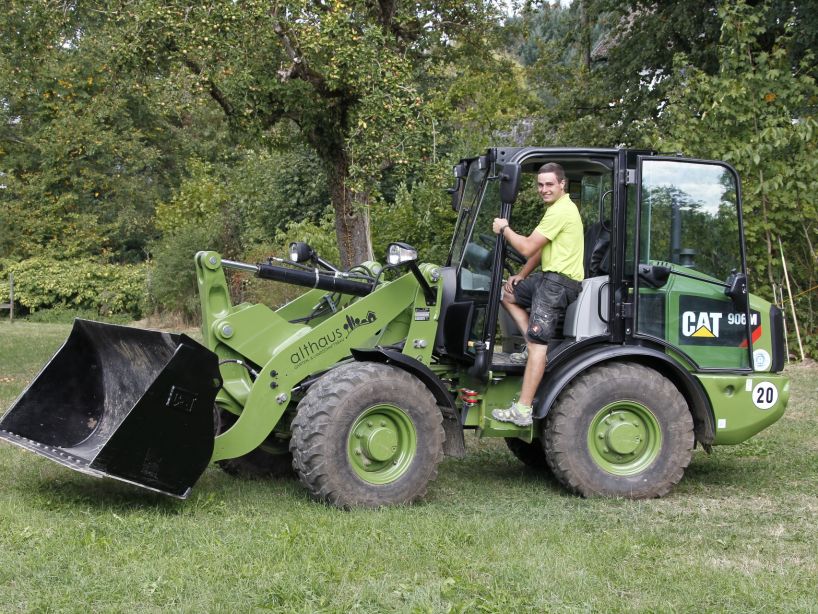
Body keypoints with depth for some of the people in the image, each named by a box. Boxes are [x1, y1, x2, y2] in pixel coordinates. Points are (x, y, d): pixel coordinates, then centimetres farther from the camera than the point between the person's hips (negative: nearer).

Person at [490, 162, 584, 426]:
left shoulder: (559, 211, -17)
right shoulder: (559, 207, 18)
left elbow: (527, 248, -17)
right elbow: (540, 248, 24)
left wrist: (504, 229, -2)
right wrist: (521, 275, 17)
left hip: (559, 282, -11)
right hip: (550, 276, 11)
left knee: (537, 343, -15)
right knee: (507, 293, 23)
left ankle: (523, 410, -18)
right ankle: (535, 345, 11)